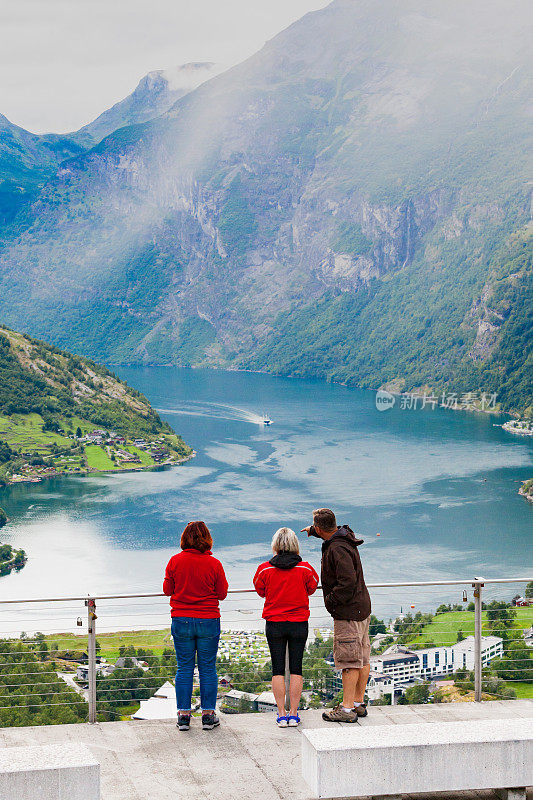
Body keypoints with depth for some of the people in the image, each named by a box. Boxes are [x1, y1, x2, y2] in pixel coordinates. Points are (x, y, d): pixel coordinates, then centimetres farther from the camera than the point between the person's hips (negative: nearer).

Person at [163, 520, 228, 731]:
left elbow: (167, 590, 4)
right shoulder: (214, 564, -8)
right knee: (207, 668, 8)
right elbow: (222, 593, 0)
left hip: (181, 621, 1)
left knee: (184, 668, 9)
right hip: (208, 620, -1)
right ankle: (208, 715, 12)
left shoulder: (175, 561, -6)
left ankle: (183, 715, 11)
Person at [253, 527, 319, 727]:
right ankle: (294, 714, 8)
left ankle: (281, 714, 6)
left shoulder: (265, 569, -8)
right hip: (299, 624, 0)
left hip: (274, 625, 0)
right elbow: (312, 588, 9)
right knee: (296, 669, 7)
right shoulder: (305, 569, -8)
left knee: (278, 669, 6)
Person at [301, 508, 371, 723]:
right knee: (362, 659, 13)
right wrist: (312, 530, 52)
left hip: (348, 612, -10)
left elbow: (348, 581, -28)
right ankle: (359, 703, 20)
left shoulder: (337, 549, -21)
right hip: (361, 608, 10)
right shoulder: (343, 535, 9)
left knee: (349, 661, -6)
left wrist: (331, 600, -15)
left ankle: (347, 709, -3)